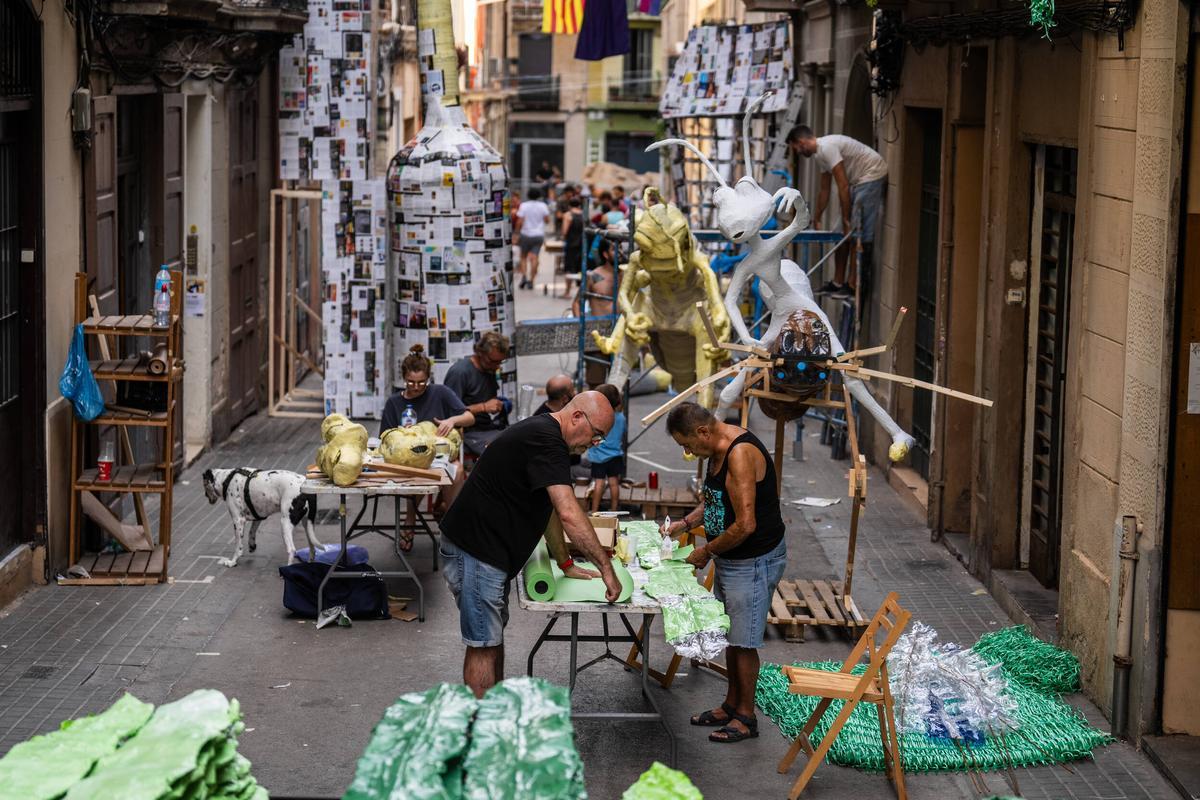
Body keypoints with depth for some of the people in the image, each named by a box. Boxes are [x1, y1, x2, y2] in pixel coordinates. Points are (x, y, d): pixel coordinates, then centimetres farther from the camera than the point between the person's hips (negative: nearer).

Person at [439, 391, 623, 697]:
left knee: (493, 633, 19)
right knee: (483, 643, -7)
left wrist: (566, 564, 21)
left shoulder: (542, 433, 14)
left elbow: (549, 509, 22)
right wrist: (606, 566, -25)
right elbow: (569, 514, -29)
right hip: (475, 552, -11)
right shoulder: (544, 440, -21)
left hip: (490, 550, 11)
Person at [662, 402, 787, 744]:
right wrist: (685, 522, 8)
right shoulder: (718, 450, 4)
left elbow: (745, 525, -29)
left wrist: (706, 551, -15)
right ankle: (731, 705, 32)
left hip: (755, 560, -10)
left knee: (743, 642, 1)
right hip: (731, 558, 10)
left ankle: (746, 717, 14)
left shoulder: (740, 454, -27)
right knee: (731, 635, 19)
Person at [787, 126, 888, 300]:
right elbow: (824, 191, 21)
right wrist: (816, 220, 27)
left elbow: (843, 186, -22)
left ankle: (853, 286, -11)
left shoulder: (827, 148, -21)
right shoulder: (819, 153, 11)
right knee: (846, 233, 10)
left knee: (858, 233, -12)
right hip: (858, 180, 10)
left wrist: (846, 219, -17)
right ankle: (838, 282, 15)